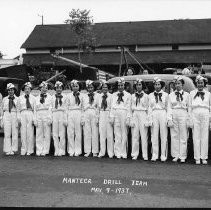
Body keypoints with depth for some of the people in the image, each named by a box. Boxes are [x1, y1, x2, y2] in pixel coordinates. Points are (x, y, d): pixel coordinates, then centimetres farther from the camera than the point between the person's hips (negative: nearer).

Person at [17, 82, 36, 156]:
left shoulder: (33, 98, 9)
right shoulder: (20, 98, 12)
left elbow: (35, 109, 7)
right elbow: (18, 109, 13)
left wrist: (34, 118, -1)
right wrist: (19, 117, 2)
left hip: (30, 114, -1)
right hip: (23, 114, 1)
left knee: (30, 132, -4)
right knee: (23, 132, -2)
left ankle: (30, 150, 2)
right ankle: (23, 150, 4)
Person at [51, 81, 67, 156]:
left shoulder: (64, 97, 6)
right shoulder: (52, 97, 9)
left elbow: (65, 108, 6)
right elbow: (50, 108, 10)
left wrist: (65, 119, 0)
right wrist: (50, 118, 2)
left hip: (62, 114, -1)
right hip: (54, 115, 2)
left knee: (62, 134, -2)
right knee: (55, 134, 1)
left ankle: (61, 151, 5)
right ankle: (56, 150, 7)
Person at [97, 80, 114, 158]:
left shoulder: (110, 96, -2)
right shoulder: (99, 96, 9)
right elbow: (98, 107, 13)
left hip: (109, 114, -3)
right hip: (101, 115, 3)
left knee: (110, 134, -1)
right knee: (102, 134, 5)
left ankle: (110, 152, 8)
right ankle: (102, 152, 12)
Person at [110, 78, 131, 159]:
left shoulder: (128, 95, 5)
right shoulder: (114, 95, 14)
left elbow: (129, 107, 2)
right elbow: (112, 106, 13)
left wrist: (128, 118, -5)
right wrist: (112, 117, 4)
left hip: (124, 114, -2)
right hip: (116, 114, 2)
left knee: (124, 133, -1)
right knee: (117, 134, 2)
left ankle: (123, 153, 6)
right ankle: (118, 152, 7)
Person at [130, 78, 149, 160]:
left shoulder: (145, 96, 5)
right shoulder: (133, 96, 12)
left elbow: (147, 108, 4)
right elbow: (132, 107, 13)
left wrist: (147, 120, -3)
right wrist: (131, 118, 4)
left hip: (143, 114, -2)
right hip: (135, 115, 2)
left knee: (144, 135, -4)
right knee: (135, 135, 1)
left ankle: (145, 155, 2)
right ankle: (135, 154, 8)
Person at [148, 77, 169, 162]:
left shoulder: (165, 95, 7)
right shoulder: (151, 95, 10)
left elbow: (167, 107, 6)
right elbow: (149, 108, 8)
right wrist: (150, 119, 1)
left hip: (163, 114, -1)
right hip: (154, 114, 1)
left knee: (163, 136, 0)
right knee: (154, 136, 1)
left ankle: (163, 155, 7)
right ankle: (154, 155, 7)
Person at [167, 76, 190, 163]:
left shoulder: (186, 95, 7)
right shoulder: (171, 95, 10)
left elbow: (189, 107, 5)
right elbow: (169, 108, 6)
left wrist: (189, 119, -3)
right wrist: (169, 119, -4)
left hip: (183, 115, -1)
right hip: (173, 115, 1)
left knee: (183, 136, 0)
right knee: (174, 136, 2)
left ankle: (182, 156, 7)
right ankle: (176, 155, 9)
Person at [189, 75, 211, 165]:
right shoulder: (192, 93, 10)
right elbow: (190, 107, 9)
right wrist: (190, 119, 2)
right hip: (195, 115, 0)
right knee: (196, 137, -1)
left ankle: (204, 157, 9)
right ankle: (197, 158, 5)